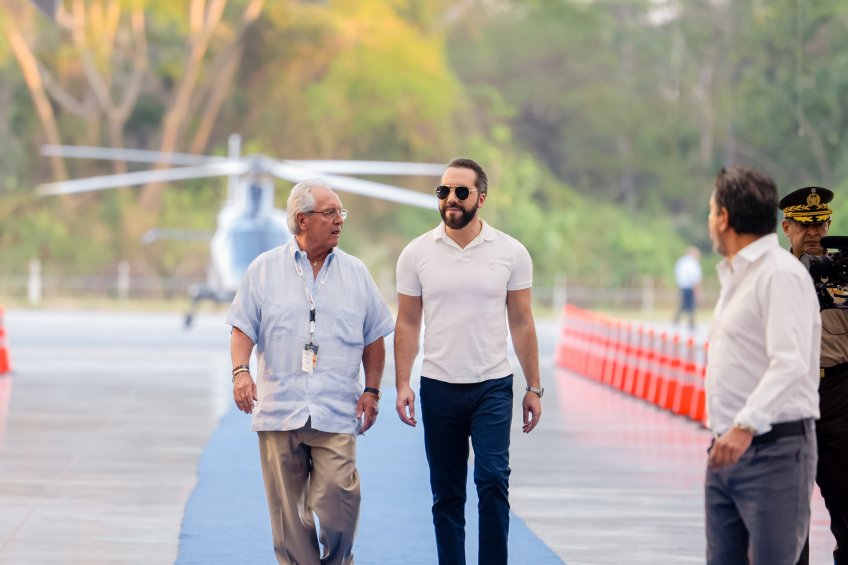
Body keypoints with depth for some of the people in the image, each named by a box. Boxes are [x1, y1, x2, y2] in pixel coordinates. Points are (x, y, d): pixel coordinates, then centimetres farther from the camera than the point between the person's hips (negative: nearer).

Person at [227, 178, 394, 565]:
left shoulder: (355, 273, 9)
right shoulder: (265, 270, 6)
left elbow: (374, 337, 13)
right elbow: (243, 329, 4)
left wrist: (372, 390, 5)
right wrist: (240, 370, -12)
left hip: (336, 413, 0)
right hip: (279, 410, 0)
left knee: (338, 499, -11)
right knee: (287, 508, 2)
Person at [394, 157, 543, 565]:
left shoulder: (510, 252, 0)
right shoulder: (417, 253, 1)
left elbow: (522, 323, 3)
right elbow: (407, 324, 4)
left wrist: (534, 387, 1)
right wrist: (402, 385, -5)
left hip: (493, 387, -1)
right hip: (439, 389, 1)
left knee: (493, 479, -14)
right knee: (446, 493, 7)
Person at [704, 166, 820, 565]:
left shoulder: (780, 274, -13)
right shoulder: (737, 275, 19)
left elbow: (790, 364, -24)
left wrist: (745, 426, -33)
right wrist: (724, 434, 17)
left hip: (773, 450, -9)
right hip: (728, 449, 9)